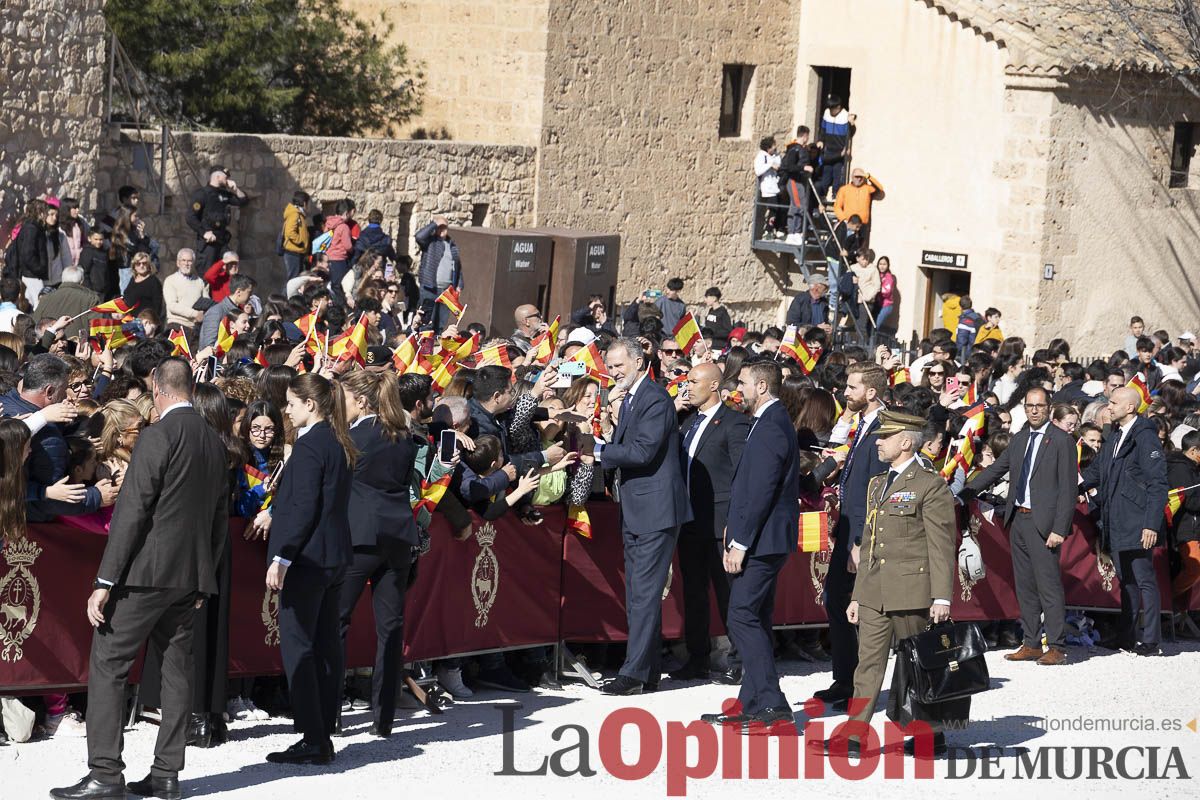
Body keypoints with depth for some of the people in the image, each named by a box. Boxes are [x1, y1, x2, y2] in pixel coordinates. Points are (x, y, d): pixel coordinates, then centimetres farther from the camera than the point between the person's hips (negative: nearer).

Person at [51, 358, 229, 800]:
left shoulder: (159, 436, -13)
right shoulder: (214, 441, 10)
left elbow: (131, 511, -16)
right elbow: (220, 516, 17)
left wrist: (105, 582, -15)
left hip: (147, 572, -7)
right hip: (192, 575, 7)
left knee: (107, 664, -3)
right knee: (177, 668, 10)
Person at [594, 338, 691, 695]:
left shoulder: (655, 399, -14)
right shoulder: (628, 398, 16)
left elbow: (643, 451, -22)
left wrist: (600, 450, -15)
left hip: (655, 509, -10)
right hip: (635, 511, 10)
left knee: (644, 592, -11)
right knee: (638, 594, 13)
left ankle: (635, 672, -13)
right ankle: (648, 670, 18)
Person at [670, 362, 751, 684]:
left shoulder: (734, 424, -8)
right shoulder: (688, 422, 16)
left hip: (719, 521, -8)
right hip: (690, 522, 8)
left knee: (728, 593, -2)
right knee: (693, 592, 11)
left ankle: (738, 662, 3)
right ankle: (697, 660, 17)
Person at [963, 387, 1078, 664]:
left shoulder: (1062, 441, -7)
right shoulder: (1019, 439, 14)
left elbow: (1069, 488, -10)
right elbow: (996, 469, 22)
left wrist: (1059, 529, -16)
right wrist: (964, 492, 13)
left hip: (1043, 522, -7)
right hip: (1018, 518, 7)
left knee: (1048, 584, -8)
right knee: (1025, 586, 11)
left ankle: (1057, 647, -5)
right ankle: (1031, 645, 17)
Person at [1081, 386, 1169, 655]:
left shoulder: (1145, 437, -14)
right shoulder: (1115, 437, 14)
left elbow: (1158, 484, -16)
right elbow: (1096, 471, 20)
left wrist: (1152, 524, -20)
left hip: (1137, 525, -9)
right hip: (1116, 526, 9)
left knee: (1144, 580, -4)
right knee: (1125, 581, 14)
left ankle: (1150, 640, -1)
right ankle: (1127, 637, 20)